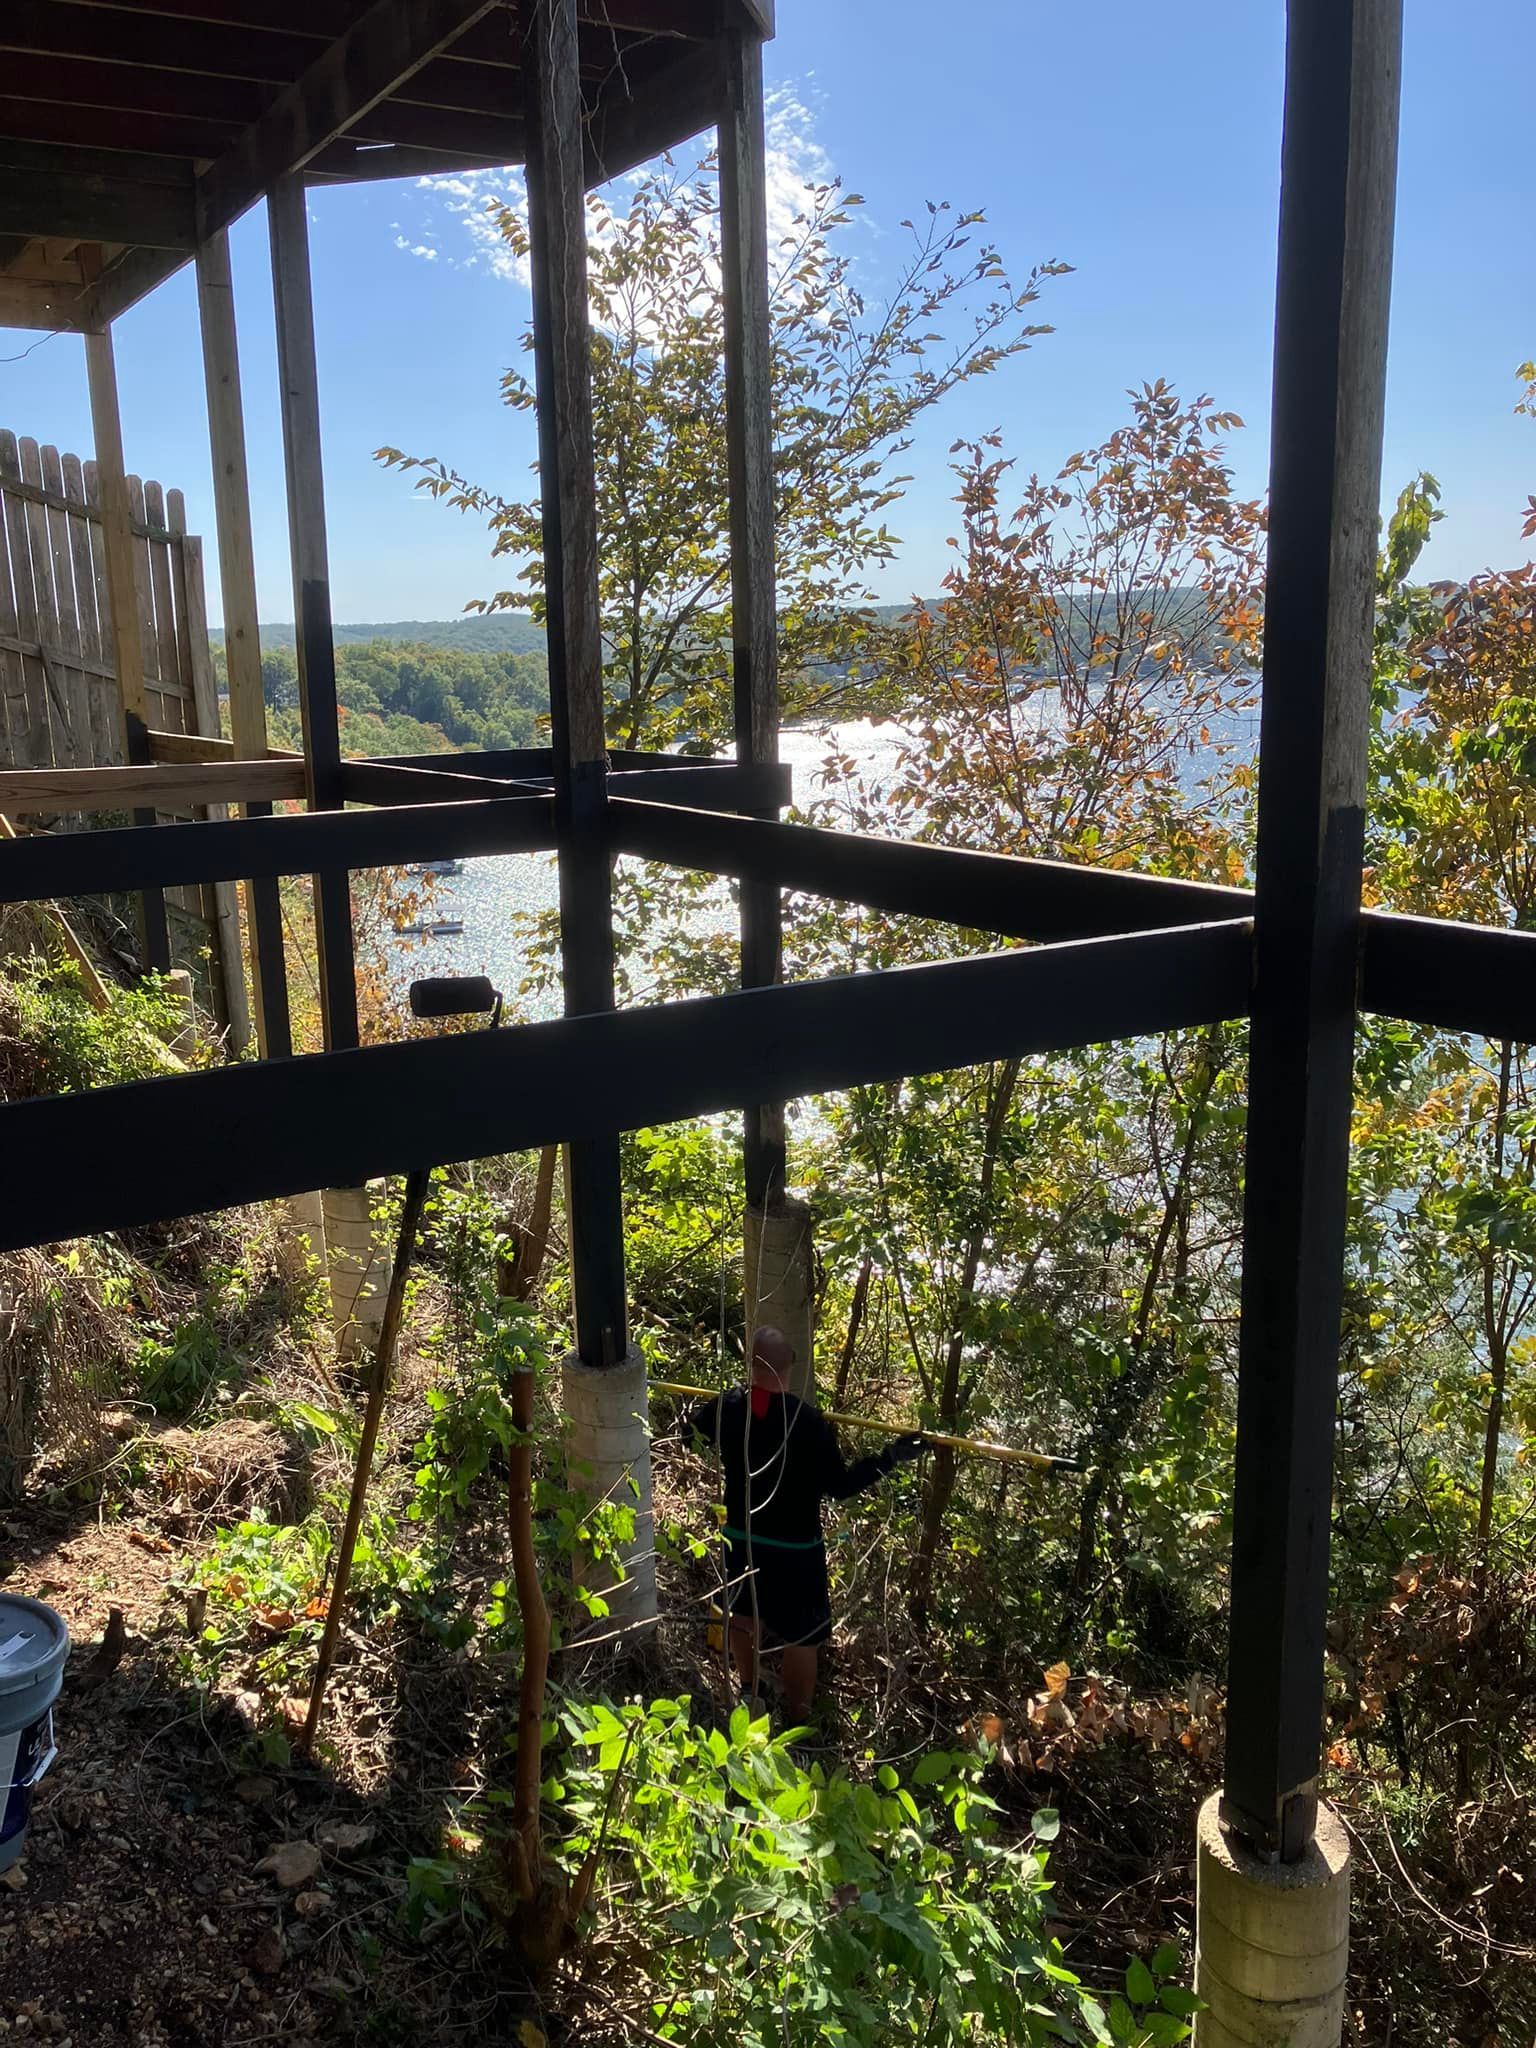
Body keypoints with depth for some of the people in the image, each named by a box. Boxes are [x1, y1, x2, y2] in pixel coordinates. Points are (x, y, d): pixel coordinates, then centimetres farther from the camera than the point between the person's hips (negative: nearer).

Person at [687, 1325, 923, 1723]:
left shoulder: (728, 1408, -11)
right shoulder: (808, 1422, -27)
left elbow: (697, 1422, 14)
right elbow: (839, 1487, -19)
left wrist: (696, 1412, 38)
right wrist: (889, 1459, -12)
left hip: (741, 1538, 5)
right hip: (794, 1548, -5)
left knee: (743, 1614, 29)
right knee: (801, 1636, 13)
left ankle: (748, 1690, 50)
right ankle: (798, 1720, 26)